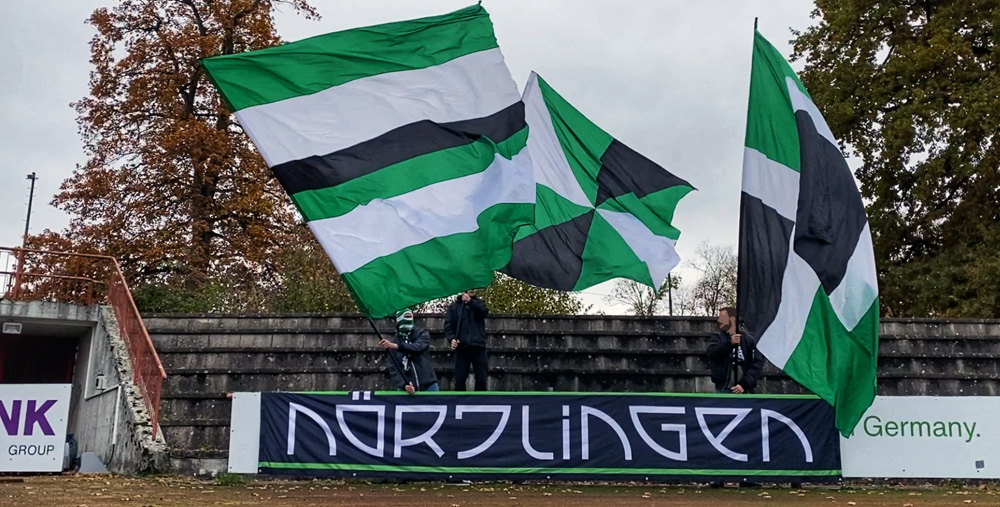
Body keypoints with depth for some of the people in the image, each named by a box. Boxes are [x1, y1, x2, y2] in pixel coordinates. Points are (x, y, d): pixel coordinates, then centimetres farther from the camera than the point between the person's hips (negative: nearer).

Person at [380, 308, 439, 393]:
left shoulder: (422, 333, 5)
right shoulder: (391, 342, 7)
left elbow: (417, 347, -18)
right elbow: (392, 369, -1)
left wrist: (396, 346, -31)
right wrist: (404, 385, -18)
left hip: (429, 386, 0)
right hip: (409, 389, 1)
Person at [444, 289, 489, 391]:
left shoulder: (478, 302, 16)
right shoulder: (453, 306, 11)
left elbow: (484, 312, -5)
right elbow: (448, 325, 3)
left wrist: (470, 301, -14)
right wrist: (451, 338, -15)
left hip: (478, 346, 1)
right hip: (462, 346, -1)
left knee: (481, 378, -1)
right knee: (460, 378, -2)